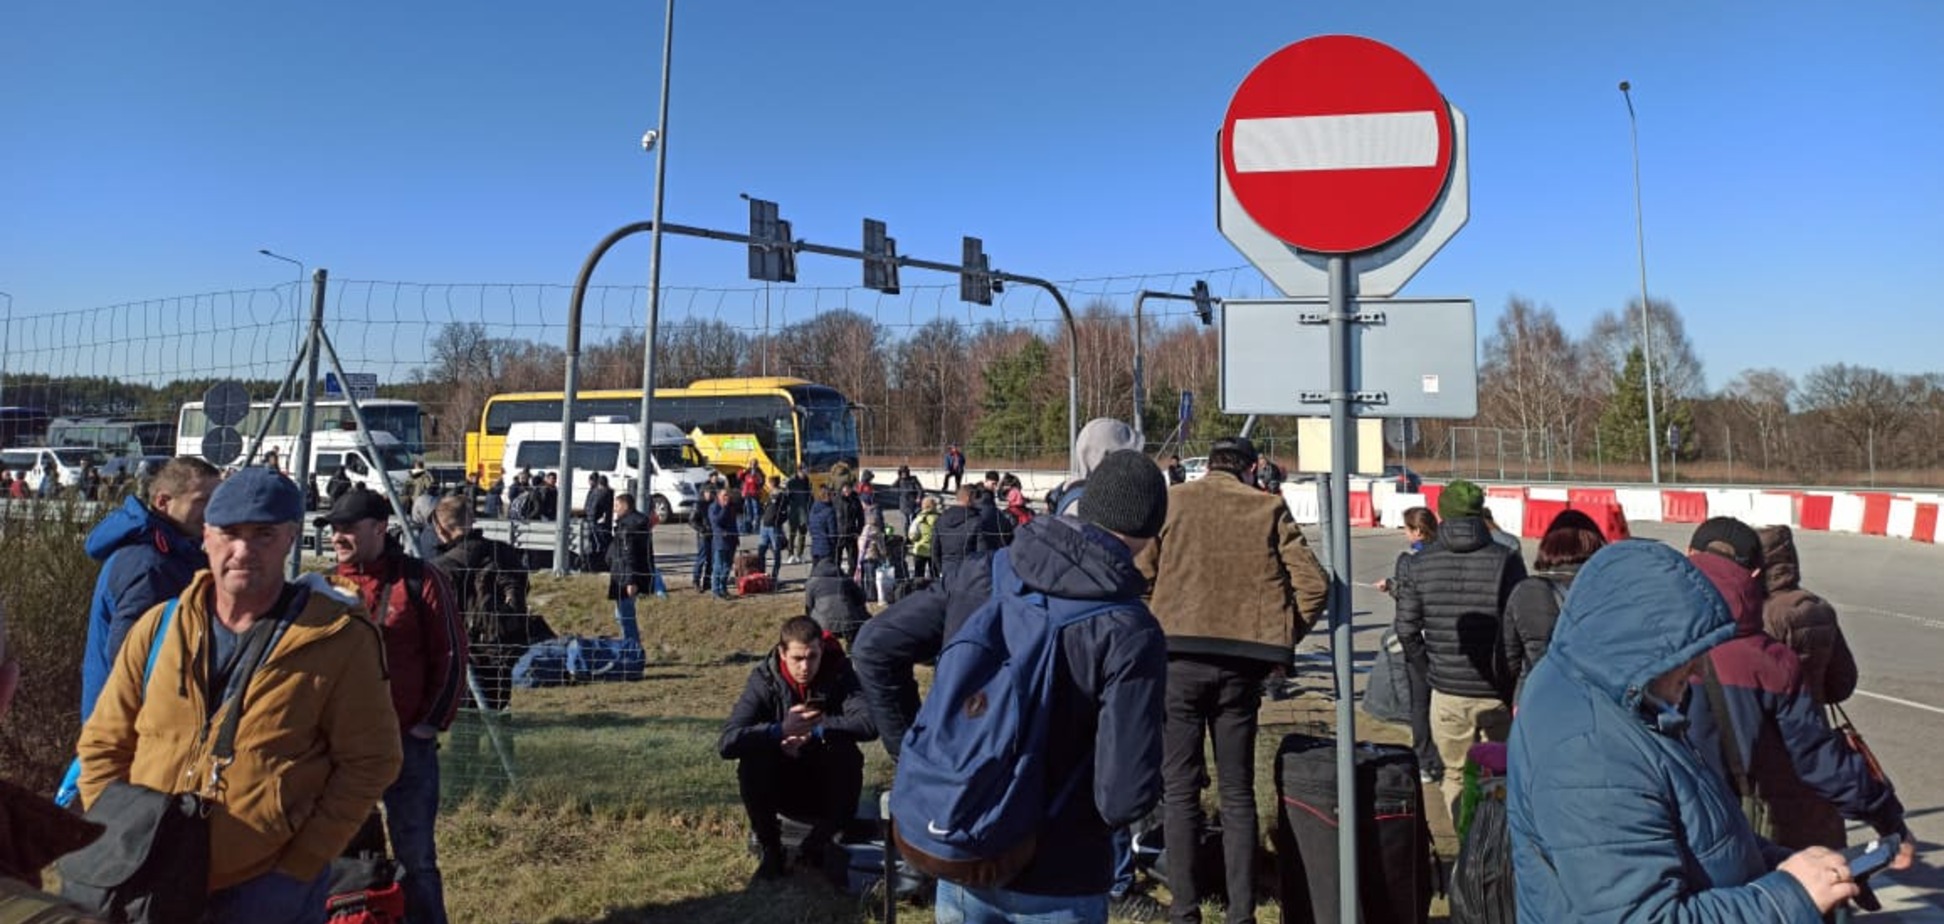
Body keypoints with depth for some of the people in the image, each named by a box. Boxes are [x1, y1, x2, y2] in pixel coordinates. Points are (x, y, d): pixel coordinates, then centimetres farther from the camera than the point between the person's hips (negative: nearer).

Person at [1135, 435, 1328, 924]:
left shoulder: (1172, 502, 3)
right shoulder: (1268, 508, 6)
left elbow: (1137, 577, -3)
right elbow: (1313, 584, 1)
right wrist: (1283, 643, 11)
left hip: (1178, 658, -1)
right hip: (1242, 664, 1)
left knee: (1180, 788, 7)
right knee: (1237, 794, 12)